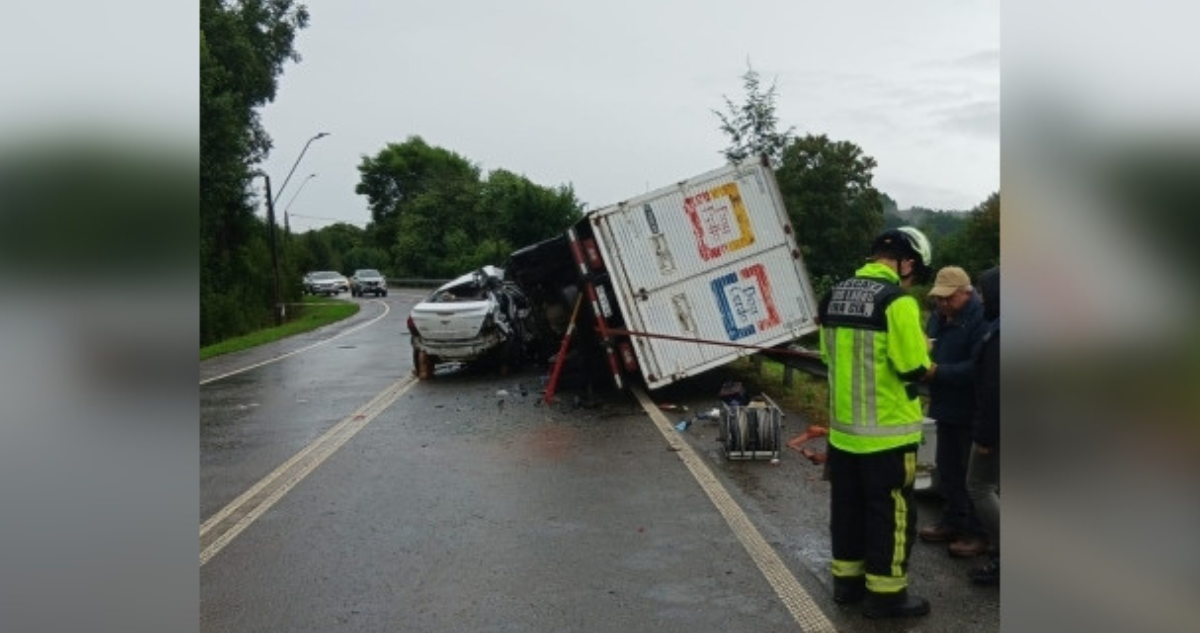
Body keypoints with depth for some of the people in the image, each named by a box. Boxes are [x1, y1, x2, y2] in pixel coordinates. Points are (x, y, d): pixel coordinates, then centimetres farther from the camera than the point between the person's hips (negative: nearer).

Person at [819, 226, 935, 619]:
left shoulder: (834, 295, 5)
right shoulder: (897, 301, -18)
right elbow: (914, 369, -17)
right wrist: (923, 362, 4)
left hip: (843, 426, 7)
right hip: (887, 431, -7)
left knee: (847, 505, 17)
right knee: (890, 511, 6)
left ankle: (847, 580, 29)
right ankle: (885, 594, 16)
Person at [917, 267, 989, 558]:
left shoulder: (980, 318, -20)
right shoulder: (938, 316, 9)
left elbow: (978, 368, -26)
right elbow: (928, 349, 18)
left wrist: (938, 371, -25)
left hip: (971, 412, -9)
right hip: (946, 408, 9)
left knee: (971, 474, 1)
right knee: (947, 468, 17)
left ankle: (977, 533, 13)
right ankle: (952, 521, 31)